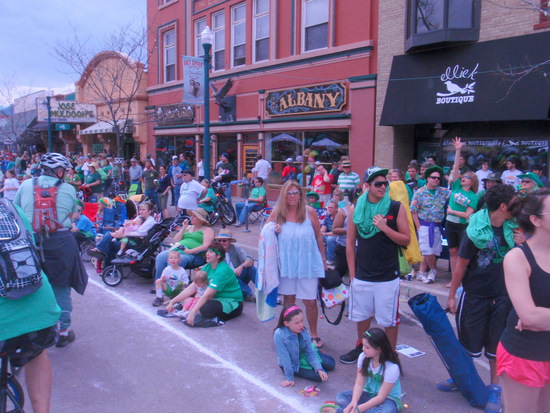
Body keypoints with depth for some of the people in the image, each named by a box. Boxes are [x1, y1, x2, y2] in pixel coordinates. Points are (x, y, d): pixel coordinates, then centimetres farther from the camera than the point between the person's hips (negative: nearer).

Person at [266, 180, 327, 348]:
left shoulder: (309, 212, -7)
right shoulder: (277, 212, -2)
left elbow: (319, 237, 2)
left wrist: (323, 261, 7)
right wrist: (272, 231, -12)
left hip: (308, 264, -2)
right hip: (286, 264, 2)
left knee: (310, 301, 2)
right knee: (288, 299, 14)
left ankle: (314, 334, 22)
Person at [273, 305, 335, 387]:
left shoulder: (304, 332, -20)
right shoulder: (279, 334, -34)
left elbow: (310, 353, -11)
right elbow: (284, 357, -27)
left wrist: (319, 369, -25)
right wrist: (289, 378, -21)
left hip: (303, 355, 5)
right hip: (292, 364, -5)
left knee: (331, 364, 6)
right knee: (318, 377, -18)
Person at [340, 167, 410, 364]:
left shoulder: (396, 208, -4)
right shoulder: (355, 208, 1)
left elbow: (406, 240, -4)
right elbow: (350, 243, 5)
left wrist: (385, 228, -19)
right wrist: (352, 274, 3)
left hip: (387, 276, -2)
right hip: (362, 275, 2)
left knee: (389, 319, 7)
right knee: (361, 316, 17)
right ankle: (361, 348, 38)